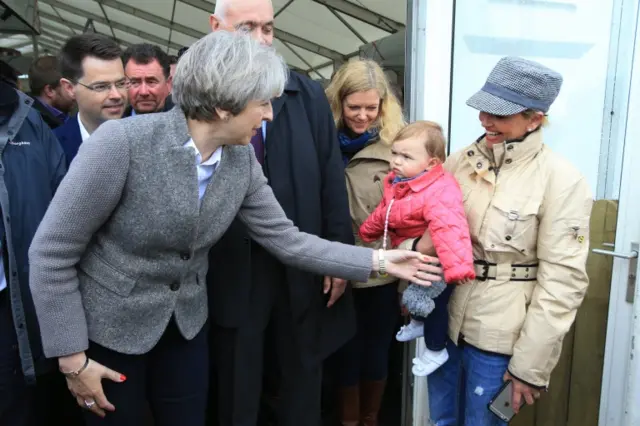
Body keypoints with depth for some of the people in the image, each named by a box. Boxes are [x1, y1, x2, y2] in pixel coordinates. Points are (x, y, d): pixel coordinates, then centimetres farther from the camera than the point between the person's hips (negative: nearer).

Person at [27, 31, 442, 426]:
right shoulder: (123, 141, -26)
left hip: (185, 324, 5)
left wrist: (378, 261, -6)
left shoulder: (241, 161, -10)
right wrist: (72, 357, -16)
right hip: (109, 327, -4)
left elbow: (287, 240, -3)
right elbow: (51, 253, -19)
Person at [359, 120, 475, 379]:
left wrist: (457, 266, -59)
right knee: (416, 297, 29)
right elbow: (383, 213, 11)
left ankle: (436, 350, 32)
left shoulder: (440, 192, -38)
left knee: (432, 304, 8)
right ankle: (418, 323, 59)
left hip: (435, 262, -8)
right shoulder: (397, 183, -7)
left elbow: (449, 229, -50)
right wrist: (367, 232, 24)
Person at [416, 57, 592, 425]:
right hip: (443, 321, 5)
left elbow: (562, 280, -13)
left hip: (500, 338, -4)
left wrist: (531, 364, -12)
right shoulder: (460, 162, 1)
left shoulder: (561, 181, -13)